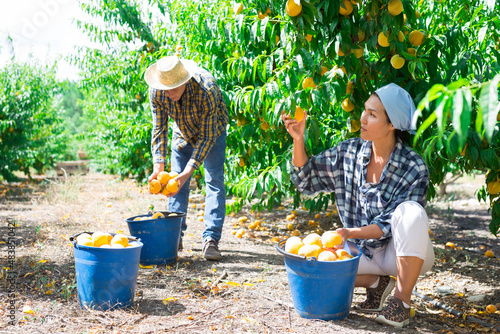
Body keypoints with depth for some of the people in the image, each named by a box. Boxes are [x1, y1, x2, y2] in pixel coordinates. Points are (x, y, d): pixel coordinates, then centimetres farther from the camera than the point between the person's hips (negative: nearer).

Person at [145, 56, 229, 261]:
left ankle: (211, 240, -13)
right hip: (183, 132, 4)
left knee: (214, 181, -13)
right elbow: (159, 129, -18)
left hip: (211, 131, -4)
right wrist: (158, 166, -29)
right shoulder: (156, 91, -28)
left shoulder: (206, 91, -40)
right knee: (176, 181, 0)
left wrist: (188, 171, -39)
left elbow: (207, 136, -33)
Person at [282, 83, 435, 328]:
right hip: (366, 252, 3)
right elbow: (305, 180, 1)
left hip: (405, 254, -3)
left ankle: (402, 301, -19)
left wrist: (350, 232, -33)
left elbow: (389, 225, -20)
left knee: (411, 212, -35)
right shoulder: (348, 153, -5)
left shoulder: (414, 168, -17)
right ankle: (377, 282, 4)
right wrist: (298, 140, -14)